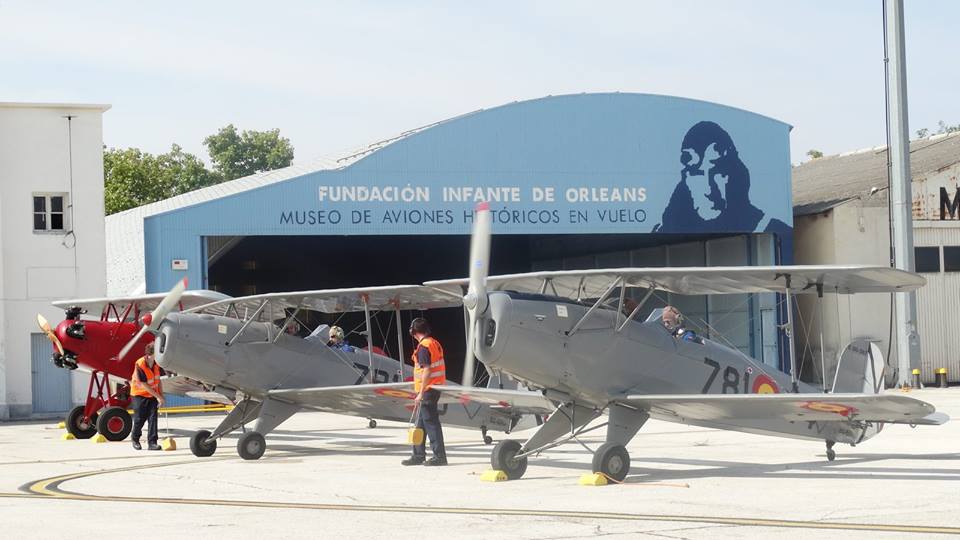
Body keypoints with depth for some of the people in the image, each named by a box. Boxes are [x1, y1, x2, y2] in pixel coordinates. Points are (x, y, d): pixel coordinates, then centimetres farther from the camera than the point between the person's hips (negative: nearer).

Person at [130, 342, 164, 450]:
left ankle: (152, 442, -6)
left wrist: (161, 396, -3)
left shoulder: (157, 364, -8)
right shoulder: (140, 365, -27)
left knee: (153, 417, -6)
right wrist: (158, 396, -20)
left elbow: (158, 380, 3)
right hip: (140, 394, -4)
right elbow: (144, 385, -23)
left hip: (153, 394, 4)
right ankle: (135, 438, 29)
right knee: (140, 419, 3)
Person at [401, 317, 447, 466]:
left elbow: (427, 371, -21)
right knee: (421, 423, 15)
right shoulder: (435, 343, 13)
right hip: (436, 387, 10)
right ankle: (418, 455, 20)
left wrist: (421, 393, -19)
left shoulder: (423, 346, -15)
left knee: (431, 423, -6)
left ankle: (439, 456, -5)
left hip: (427, 389, -10)